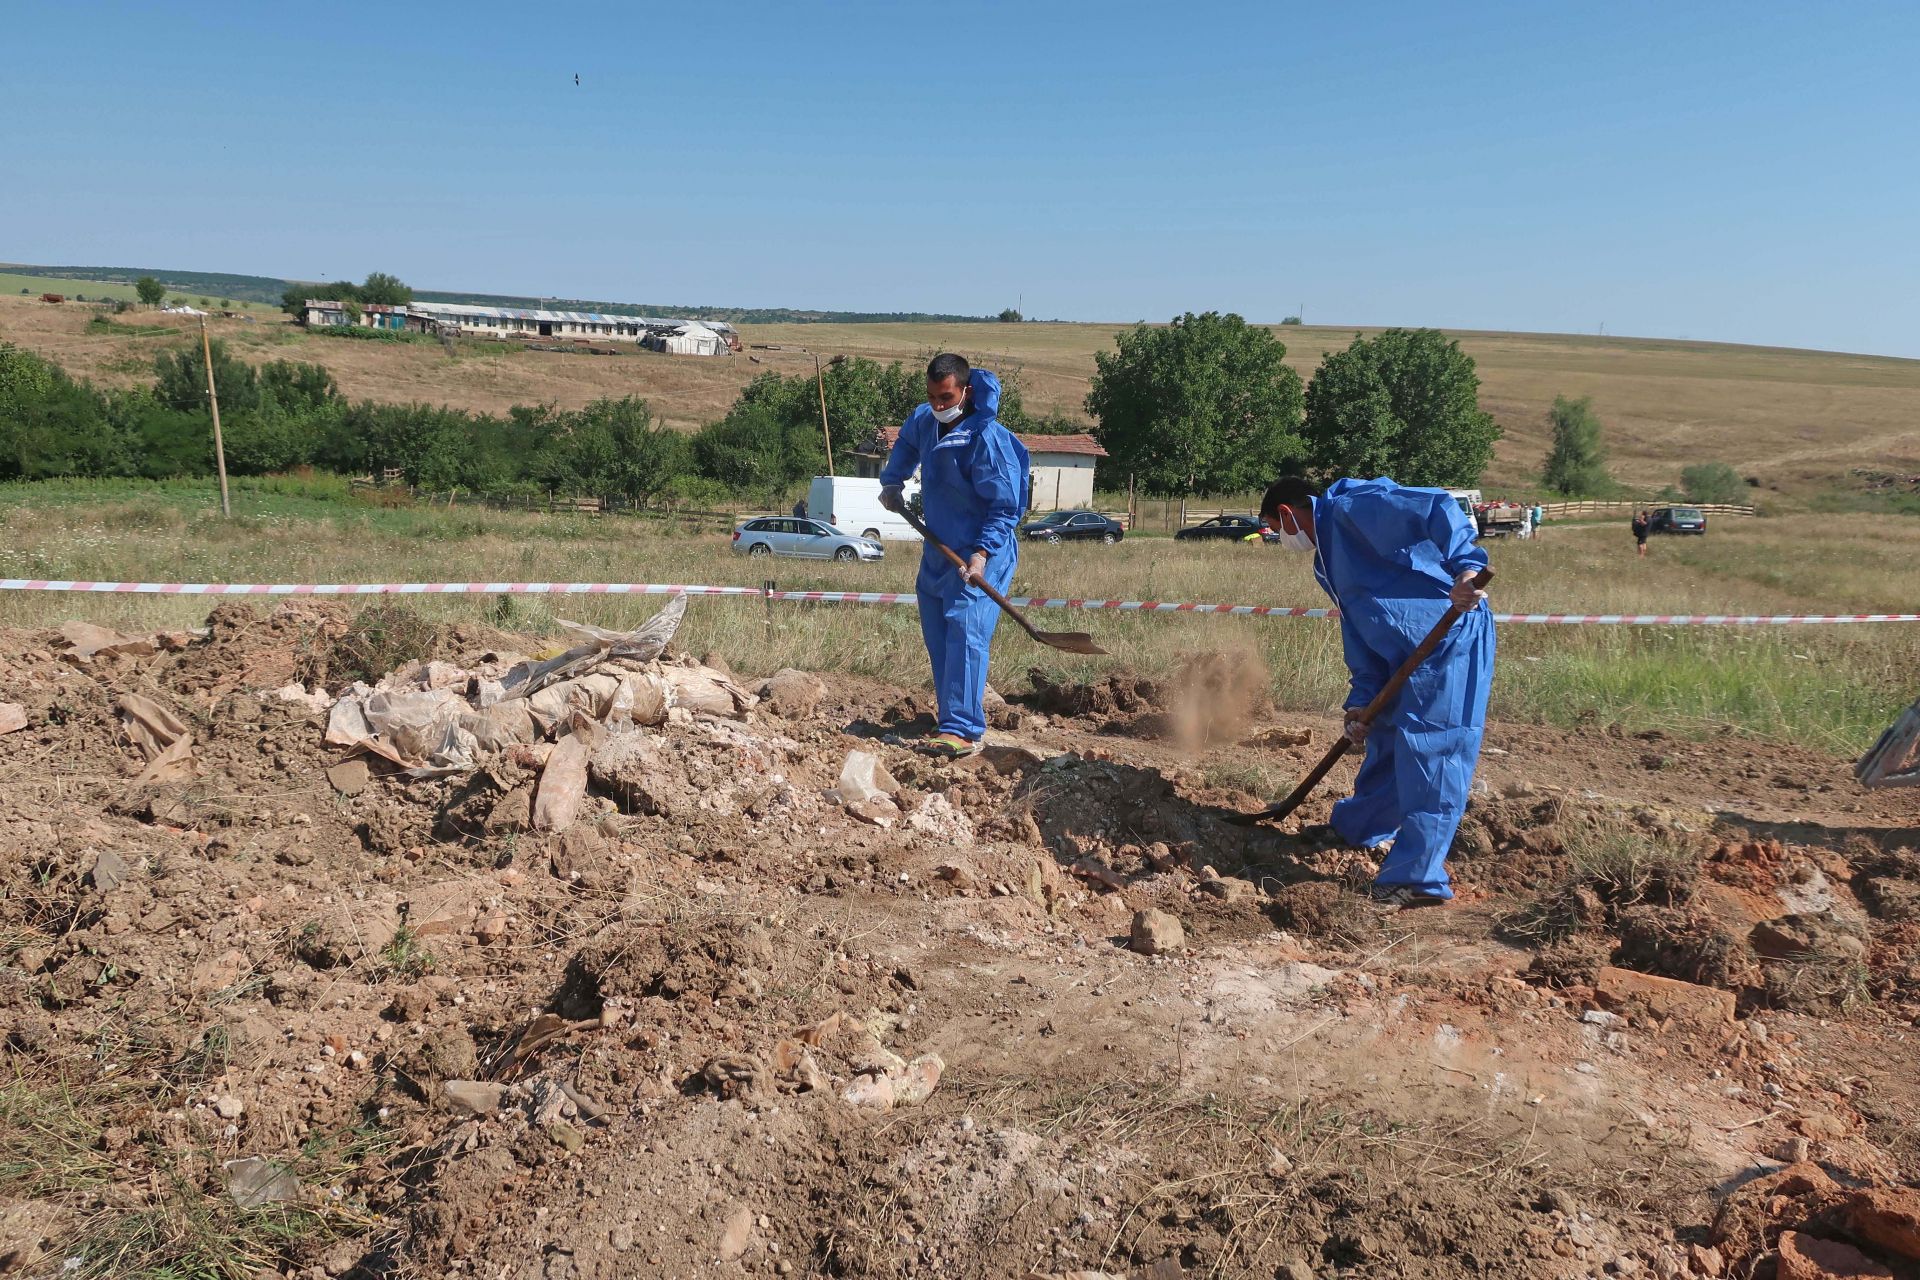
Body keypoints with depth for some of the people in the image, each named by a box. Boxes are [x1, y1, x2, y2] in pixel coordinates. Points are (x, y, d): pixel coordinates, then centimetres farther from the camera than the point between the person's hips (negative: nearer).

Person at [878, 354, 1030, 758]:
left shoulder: (987, 438, -19)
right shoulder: (923, 421, 5)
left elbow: (1006, 506, -19)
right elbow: (906, 445, 32)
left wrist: (982, 553, -28)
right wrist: (891, 483, 23)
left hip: (979, 557, -8)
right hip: (938, 551, 9)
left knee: (964, 634, -20)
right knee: (937, 639, 10)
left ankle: (962, 731, -24)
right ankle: (954, 721, 20)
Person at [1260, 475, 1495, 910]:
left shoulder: (1352, 508, -11)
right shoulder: (1326, 563, 19)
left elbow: (1437, 508, -21)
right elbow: (1358, 629, 17)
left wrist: (1464, 566, -34)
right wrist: (1362, 700, 9)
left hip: (1452, 638, -10)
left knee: (1428, 752, -10)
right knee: (1384, 740, 22)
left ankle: (1419, 878, -6)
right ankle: (1359, 829, 41)